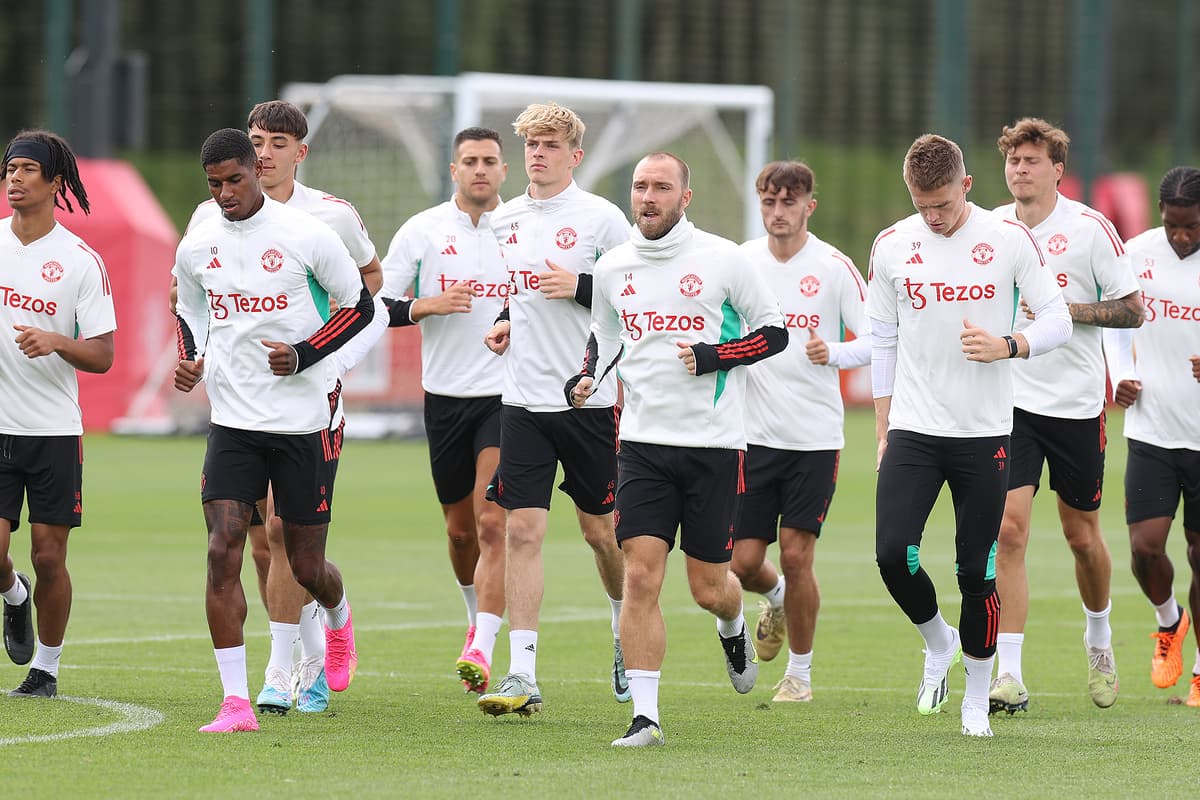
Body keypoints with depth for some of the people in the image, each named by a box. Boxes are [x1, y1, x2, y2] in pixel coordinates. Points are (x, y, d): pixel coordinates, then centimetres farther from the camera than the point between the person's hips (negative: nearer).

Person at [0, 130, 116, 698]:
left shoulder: (81, 261, -4)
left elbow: (102, 355, -5)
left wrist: (56, 342, -22)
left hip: (55, 429, -1)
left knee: (49, 558, 0)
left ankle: (46, 668, 17)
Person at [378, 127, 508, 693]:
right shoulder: (422, 231, 1)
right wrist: (428, 305, -16)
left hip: (506, 396, -2)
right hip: (445, 396, 2)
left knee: (492, 524, -15)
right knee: (461, 529, 12)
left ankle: (481, 650, -20)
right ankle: (479, 618, 39)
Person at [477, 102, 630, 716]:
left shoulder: (601, 218, -5)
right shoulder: (505, 220, 11)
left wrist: (579, 287, -17)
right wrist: (504, 323, 7)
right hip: (523, 400, 4)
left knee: (600, 529, 7)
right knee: (521, 531, -5)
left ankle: (625, 631, 35)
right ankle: (521, 676, -8)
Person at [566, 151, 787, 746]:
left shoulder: (722, 259, -5)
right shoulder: (613, 268, 6)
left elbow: (774, 332, 1)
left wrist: (713, 357, -14)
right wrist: (584, 380, 3)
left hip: (714, 442, -2)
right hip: (643, 442, 2)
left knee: (709, 588, 3)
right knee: (640, 577, -10)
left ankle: (733, 629, 41)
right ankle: (644, 717, -8)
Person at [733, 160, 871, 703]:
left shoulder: (834, 267, -4)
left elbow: (873, 339, -3)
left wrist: (834, 353, -20)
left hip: (815, 434, -3)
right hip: (754, 430, 3)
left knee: (796, 554, -6)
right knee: (743, 561, 0)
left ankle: (800, 672, 11)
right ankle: (776, 599, 36)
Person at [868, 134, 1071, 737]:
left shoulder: (1008, 240, -3)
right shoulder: (891, 246, 3)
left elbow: (1057, 320, 2)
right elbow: (882, 340, 11)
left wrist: (1008, 346, -18)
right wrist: (882, 426, 9)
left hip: (984, 434, -1)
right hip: (913, 431, 1)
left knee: (977, 571, 1)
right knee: (893, 552, -15)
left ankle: (977, 695, 18)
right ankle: (938, 643, 14)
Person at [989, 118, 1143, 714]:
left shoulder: (1090, 229, -7)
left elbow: (1131, 310, -5)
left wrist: (1067, 309, -18)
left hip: (1077, 402, -1)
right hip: (1009, 400, 1)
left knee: (1082, 535, 11)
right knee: (1008, 530, -12)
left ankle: (1099, 638, 40)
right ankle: (1008, 676, -13)